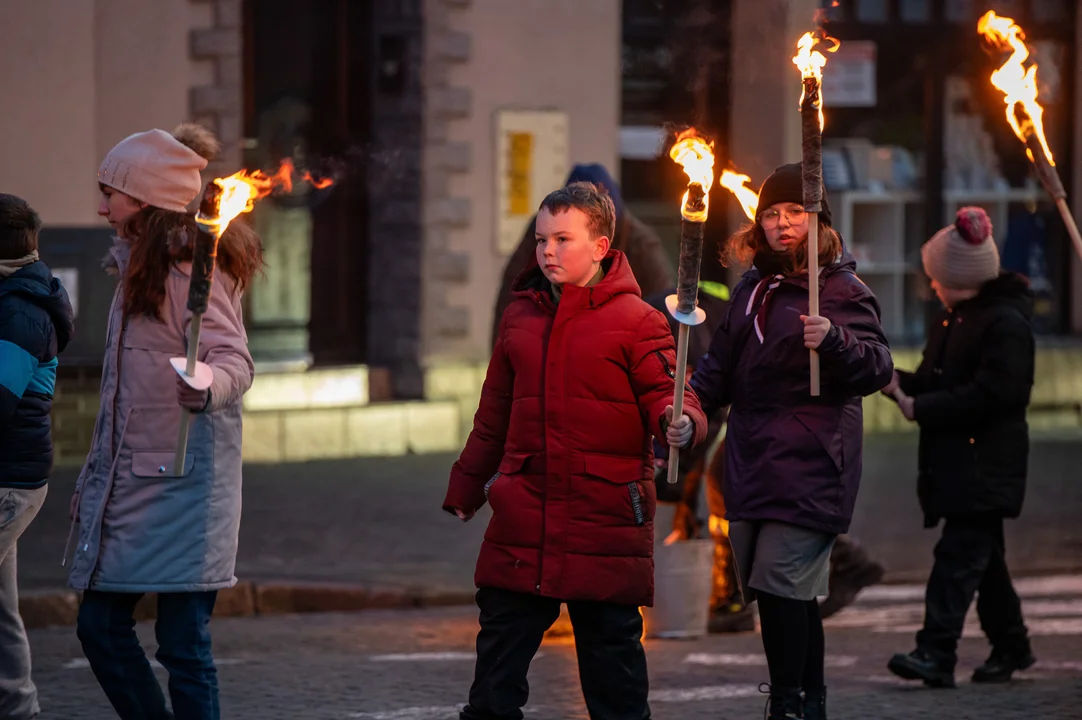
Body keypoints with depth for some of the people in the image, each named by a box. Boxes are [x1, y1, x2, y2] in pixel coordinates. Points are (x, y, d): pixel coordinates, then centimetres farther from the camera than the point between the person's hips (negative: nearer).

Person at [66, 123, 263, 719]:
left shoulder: (191, 272, -11)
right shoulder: (135, 267, 17)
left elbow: (235, 359, -25)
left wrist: (207, 384, -48)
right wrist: (93, 478, 25)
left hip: (183, 484, -9)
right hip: (128, 482, 9)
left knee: (182, 641, -7)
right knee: (99, 627, 8)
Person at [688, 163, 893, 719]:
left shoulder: (843, 291, -5)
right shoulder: (754, 288, 17)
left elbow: (877, 368, -15)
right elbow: (722, 364, 25)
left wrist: (834, 341, -33)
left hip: (808, 470, -7)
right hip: (752, 465, 7)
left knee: (780, 585, -15)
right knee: (791, 595, 11)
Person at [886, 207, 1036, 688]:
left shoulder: (1005, 323, -14)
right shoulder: (951, 320, 17)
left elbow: (993, 393, -21)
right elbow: (936, 382, 22)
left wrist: (922, 408, -18)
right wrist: (899, 385, 1)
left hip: (986, 463, -10)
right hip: (953, 462, 10)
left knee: (959, 555, -16)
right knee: (982, 554, 15)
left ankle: (936, 653, -22)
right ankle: (1010, 645, 26)